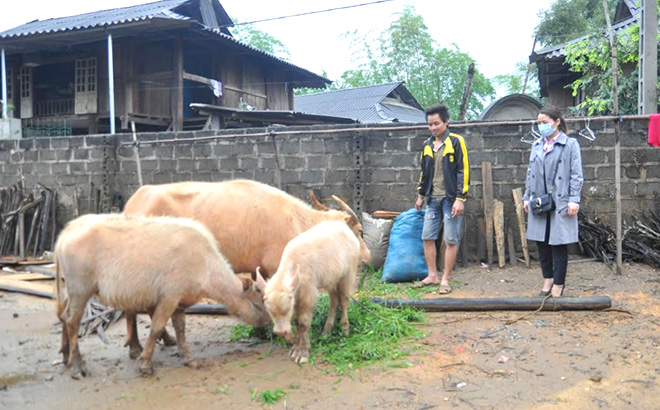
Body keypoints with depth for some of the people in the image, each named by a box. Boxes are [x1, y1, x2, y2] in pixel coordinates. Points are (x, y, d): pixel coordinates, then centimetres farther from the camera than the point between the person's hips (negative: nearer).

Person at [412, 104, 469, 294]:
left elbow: (463, 171, -11)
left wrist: (460, 199, -16)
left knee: (451, 240, -1)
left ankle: (445, 279, 9)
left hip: (450, 199, -6)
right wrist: (421, 195, 20)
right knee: (427, 237, 7)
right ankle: (432, 276, 19)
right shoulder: (427, 145, 11)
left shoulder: (456, 142, -7)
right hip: (433, 199, 6)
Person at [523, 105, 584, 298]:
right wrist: (526, 197, 11)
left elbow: (576, 175, -5)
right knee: (542, 242, 10)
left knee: (559, 243, 2)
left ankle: (558, 283, 14)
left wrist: (574, 200, -11)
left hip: (561, 202, -5)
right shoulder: (536, 145, 12)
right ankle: (547, 278, 26)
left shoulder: (570, 144, -2)